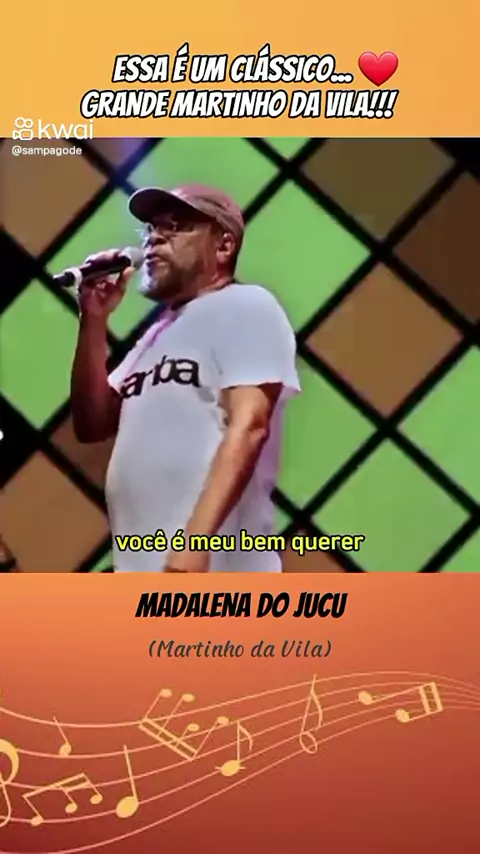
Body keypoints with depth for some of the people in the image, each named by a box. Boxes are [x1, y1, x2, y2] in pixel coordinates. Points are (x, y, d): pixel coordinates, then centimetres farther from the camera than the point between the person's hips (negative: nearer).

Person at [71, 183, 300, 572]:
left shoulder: (245, 306, -1)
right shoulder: (159, 332, 23)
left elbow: (248, 428, -14)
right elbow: (94, 424, 18)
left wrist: (196, 538, -25)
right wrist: (93, 321, 9)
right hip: (141, 576, 8)